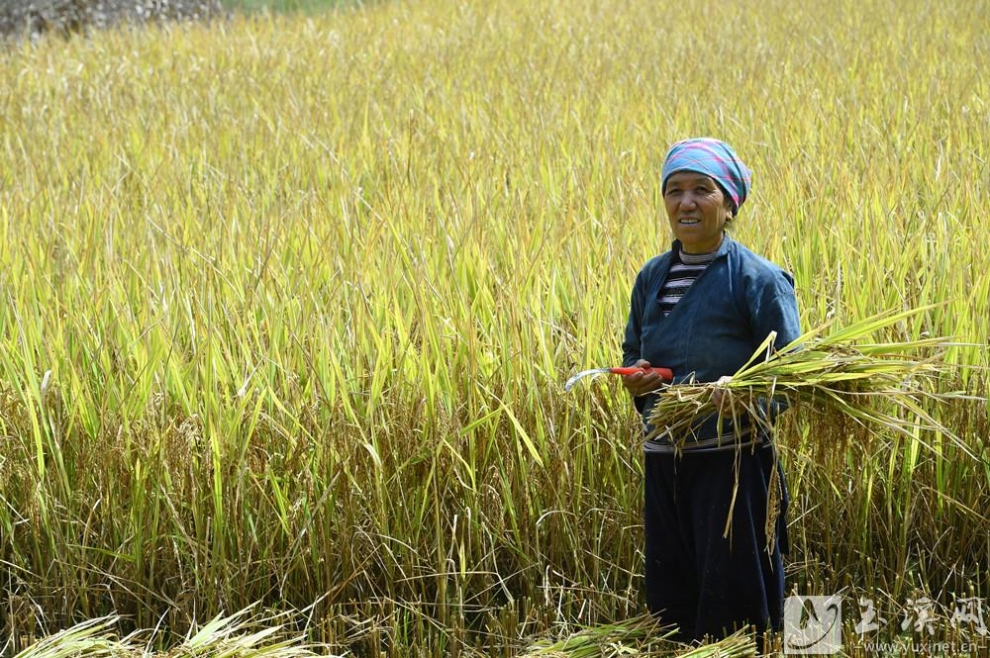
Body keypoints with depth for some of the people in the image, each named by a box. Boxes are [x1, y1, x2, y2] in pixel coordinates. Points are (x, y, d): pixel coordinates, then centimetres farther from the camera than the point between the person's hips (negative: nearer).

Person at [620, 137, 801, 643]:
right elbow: (632, 351, 23)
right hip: (664, 463, 6)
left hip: (732, 463, -6)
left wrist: (745, 396, -28)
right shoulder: (651, 279, 11)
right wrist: (635, 377, -1)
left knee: (733, 607, -2)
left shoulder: (759, 280, -7)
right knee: (669, 601, 11)